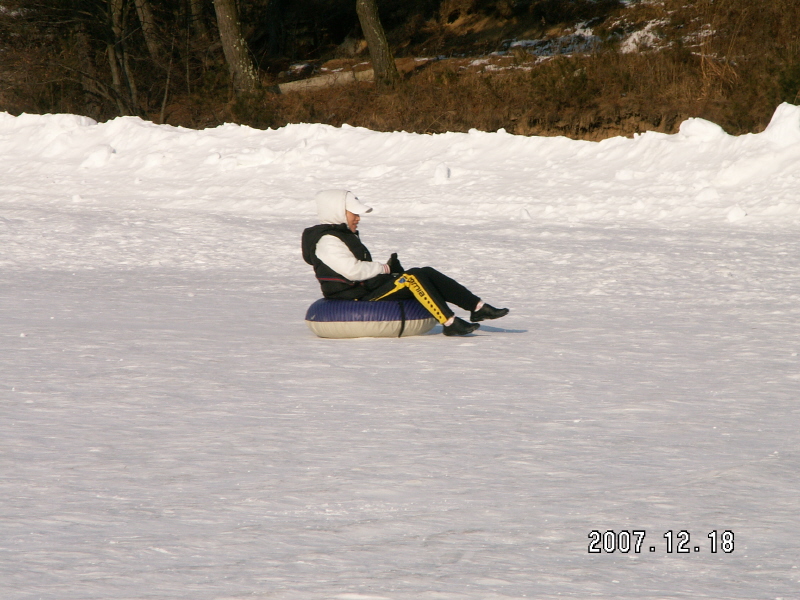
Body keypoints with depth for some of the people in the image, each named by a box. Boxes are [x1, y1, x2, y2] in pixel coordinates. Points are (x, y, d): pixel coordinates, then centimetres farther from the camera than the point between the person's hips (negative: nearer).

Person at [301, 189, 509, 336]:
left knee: (428, 274, -1)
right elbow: (352, 270, -25)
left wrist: (388, 268, 3)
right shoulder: (327, 242, -14)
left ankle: (478, 307, -4)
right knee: (413, 277, -24)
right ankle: (450, 323, -28)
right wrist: (383, 268, -10)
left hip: (368, 286, 10)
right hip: (356, 295, -10)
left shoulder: (346, 234, 22)